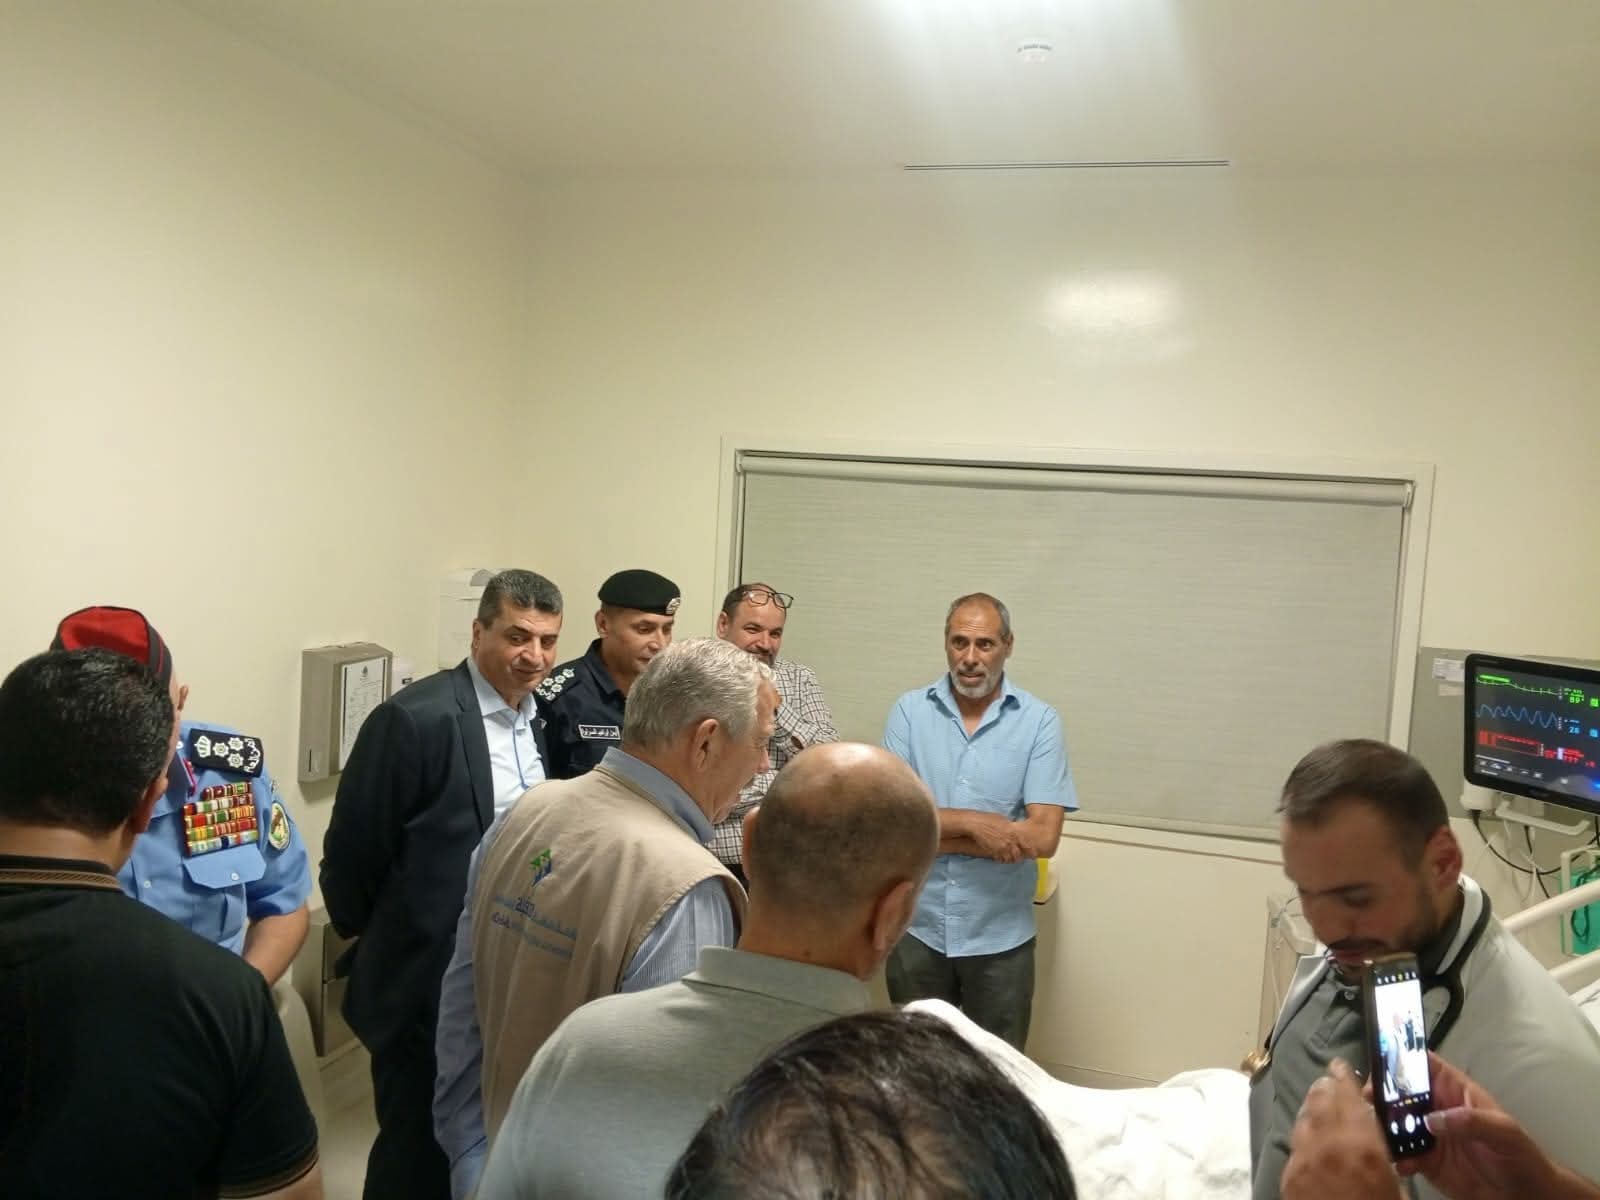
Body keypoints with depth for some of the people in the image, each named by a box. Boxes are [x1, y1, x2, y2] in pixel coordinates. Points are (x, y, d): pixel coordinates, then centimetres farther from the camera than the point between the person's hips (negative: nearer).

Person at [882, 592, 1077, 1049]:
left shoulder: (1039, 721, -7)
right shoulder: (910, 711, -3)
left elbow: (1042, 837, -14)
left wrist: (931, 831, -14)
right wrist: (973, 822, -19)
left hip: (999, 938, -1)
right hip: (916, 929, 1)